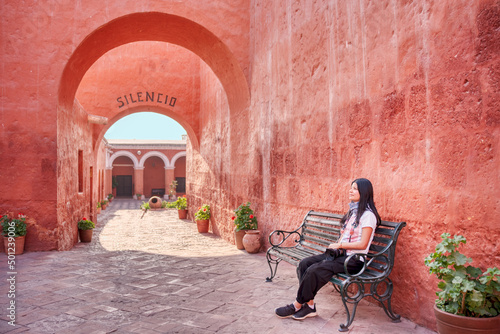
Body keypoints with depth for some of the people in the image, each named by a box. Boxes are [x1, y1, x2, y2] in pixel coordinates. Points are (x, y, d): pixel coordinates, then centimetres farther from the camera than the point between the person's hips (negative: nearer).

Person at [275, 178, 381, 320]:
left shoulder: (368, 215, -10)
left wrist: (339, 245, -12)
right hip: (341, 254, 9)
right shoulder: (353, 211, 18)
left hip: (354, 259, -9)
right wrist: (335, 246, -1)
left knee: (314, 271, -25)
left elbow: (362, 244, -16)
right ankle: (309, 306, -9)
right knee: (304, 263, -11)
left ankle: (297, 306, -8)